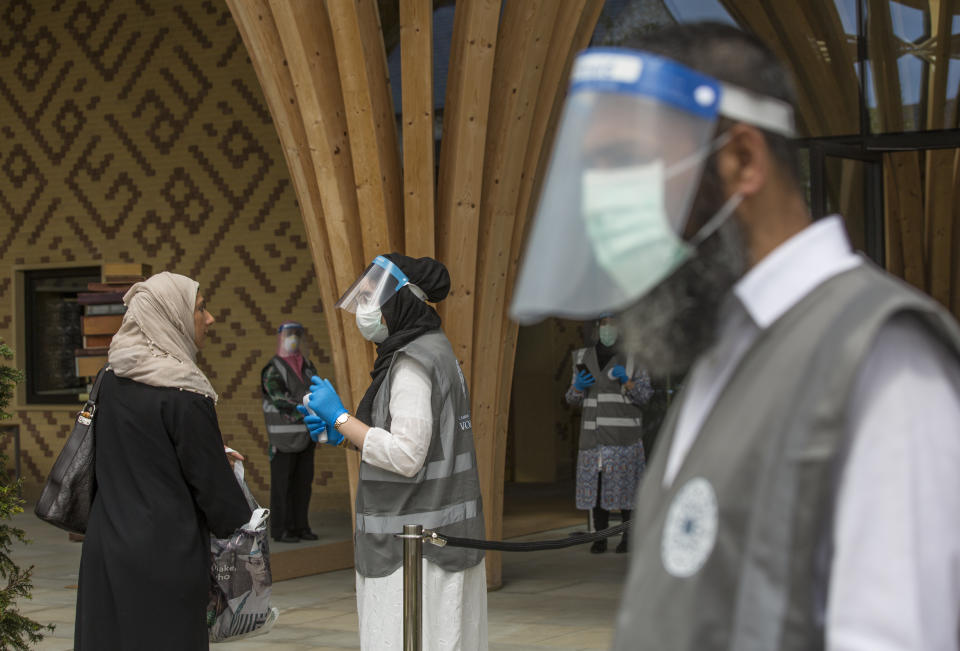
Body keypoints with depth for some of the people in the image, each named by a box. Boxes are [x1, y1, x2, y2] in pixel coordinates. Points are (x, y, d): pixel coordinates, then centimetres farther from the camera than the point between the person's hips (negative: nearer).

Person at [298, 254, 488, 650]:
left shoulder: (413, 362, -16)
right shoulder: (432, 351, 15)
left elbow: (406, 457, -23)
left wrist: (340, 418, -14)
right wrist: (343, 436, 11)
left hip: (417, 543, -10)